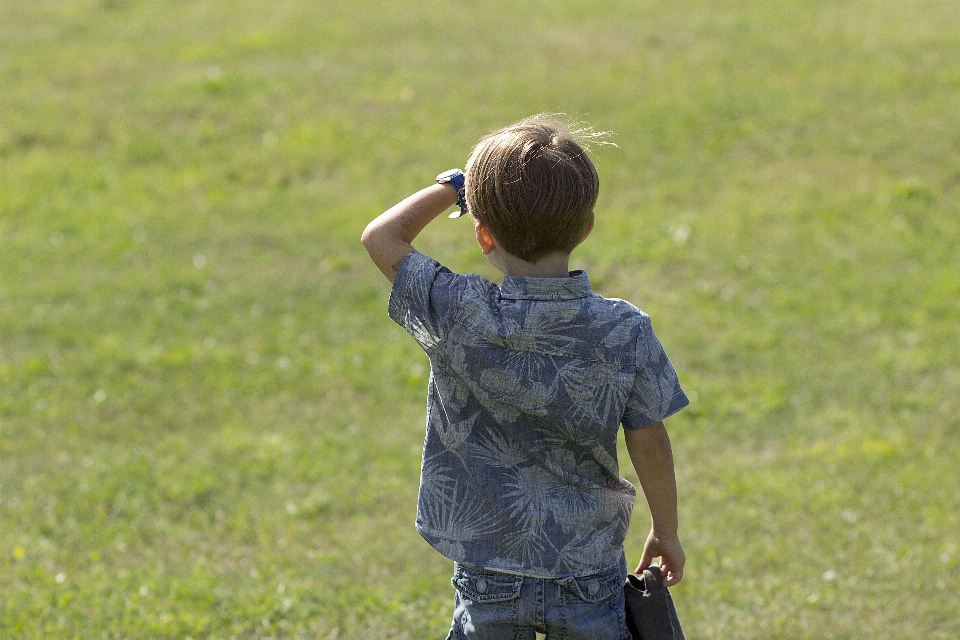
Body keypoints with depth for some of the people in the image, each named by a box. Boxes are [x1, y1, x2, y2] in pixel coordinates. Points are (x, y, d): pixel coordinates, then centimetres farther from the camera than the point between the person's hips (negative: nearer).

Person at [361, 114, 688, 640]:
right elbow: (649, 443, -3)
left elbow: (381, 236, 0)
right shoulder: (624, 332, -12)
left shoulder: (456, 317, -15)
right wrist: (666, 532, 12)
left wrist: (450, 188, 10)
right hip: (589, 581, 0)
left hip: (487, 583, 0)